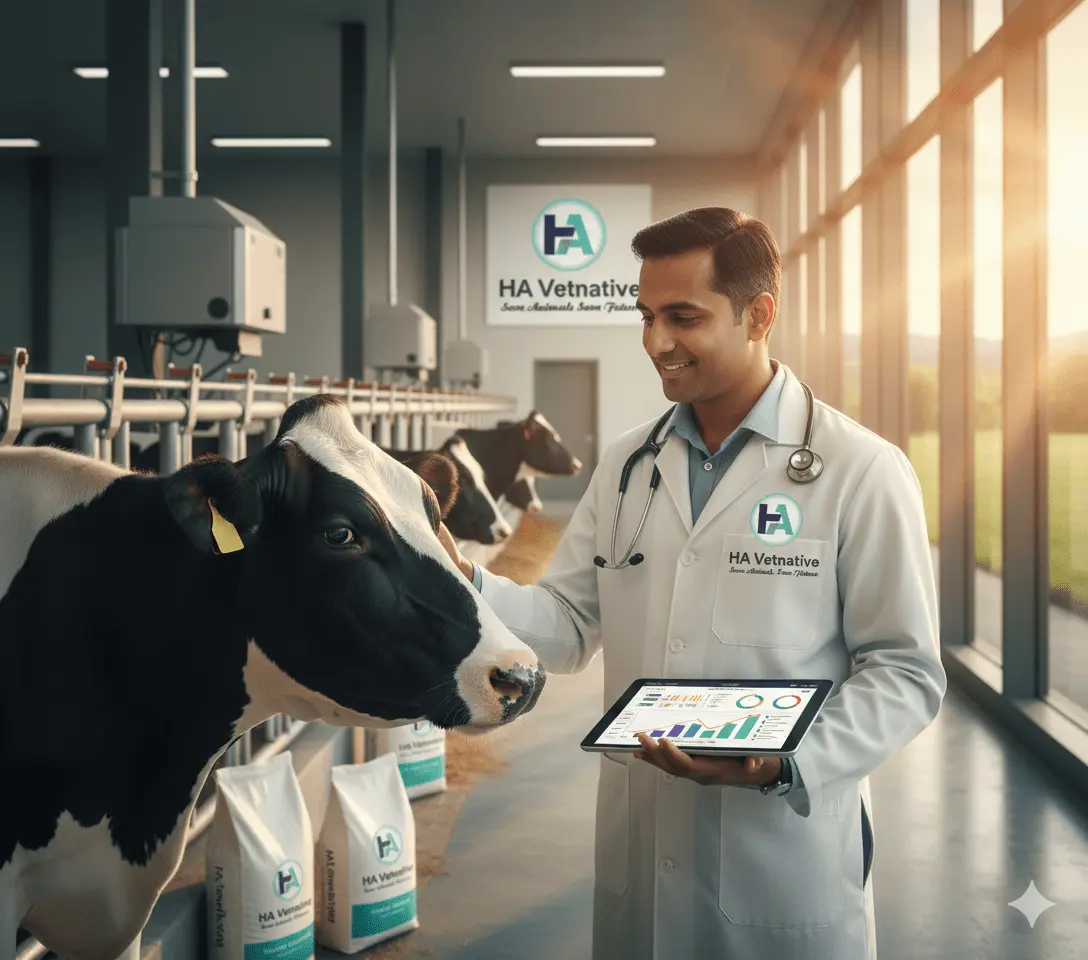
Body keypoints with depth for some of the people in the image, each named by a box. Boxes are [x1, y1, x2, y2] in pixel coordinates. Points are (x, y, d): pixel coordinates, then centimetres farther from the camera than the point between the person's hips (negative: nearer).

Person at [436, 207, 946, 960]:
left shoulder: (860, 471, -9)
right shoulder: (626, 465, 7)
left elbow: (905, 673, -8)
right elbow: (571, 626, 7)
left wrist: (788, 762, -21)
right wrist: (465, 582, -9)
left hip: (787, 854, -4)